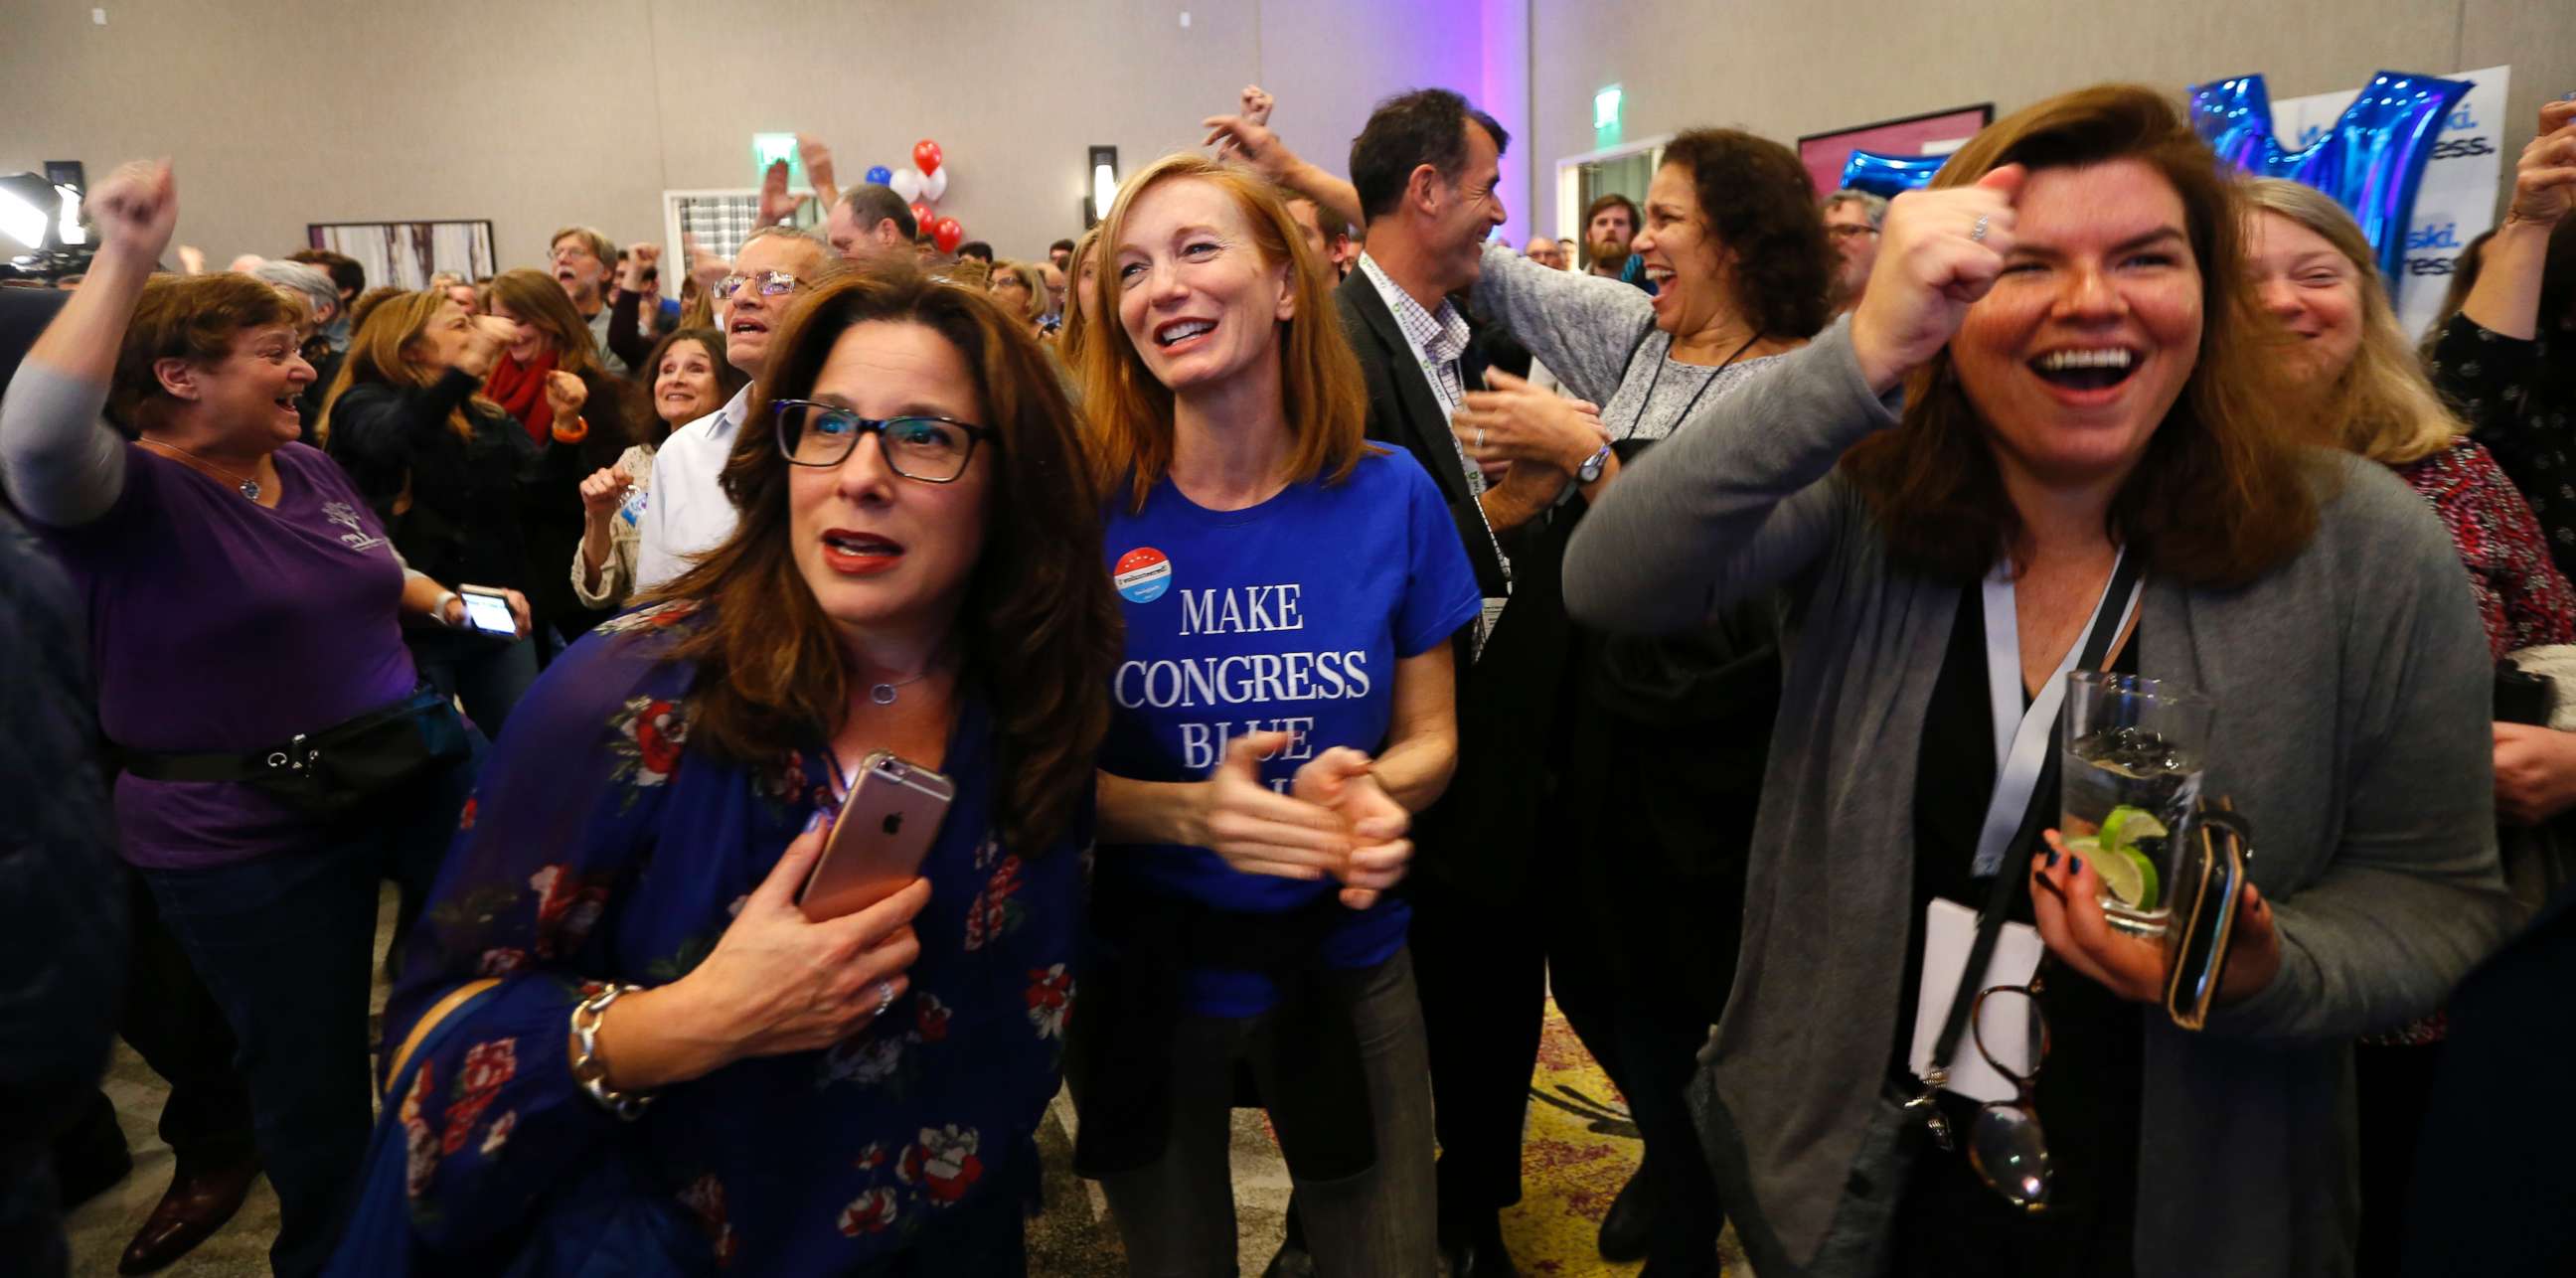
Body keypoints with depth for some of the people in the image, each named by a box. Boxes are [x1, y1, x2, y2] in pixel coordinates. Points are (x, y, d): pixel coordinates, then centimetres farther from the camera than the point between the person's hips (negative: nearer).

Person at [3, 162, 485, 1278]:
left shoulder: (311, 468, 7)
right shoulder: (125, 494, -14)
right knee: (315, 1087, 9)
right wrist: (124, 263, -37)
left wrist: (441, 598, 8)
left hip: (419, 768, 6)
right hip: (248, 836, -6)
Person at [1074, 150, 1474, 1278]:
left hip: (1344, 963, 1)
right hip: (1143, 971, 0)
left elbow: (1430, 736, -1)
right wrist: (1190, 813, -29)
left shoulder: (1387, 494, -10)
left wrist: (1373, 790, -24)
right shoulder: (1089, 508, -14)